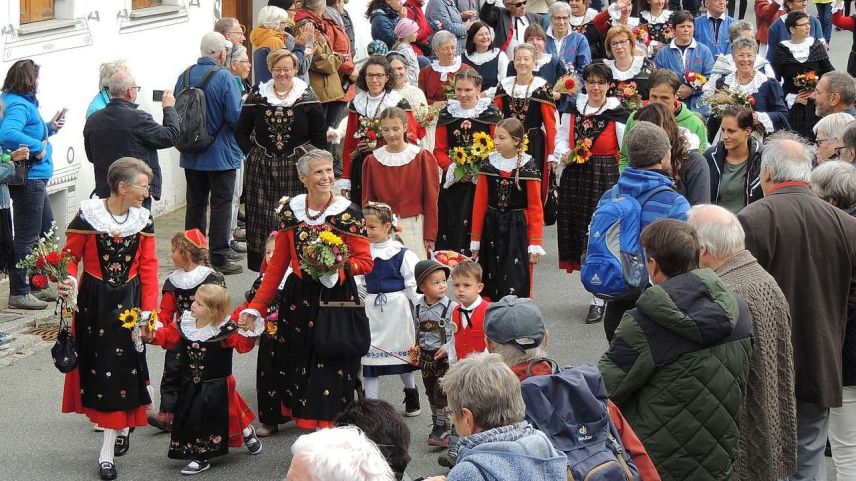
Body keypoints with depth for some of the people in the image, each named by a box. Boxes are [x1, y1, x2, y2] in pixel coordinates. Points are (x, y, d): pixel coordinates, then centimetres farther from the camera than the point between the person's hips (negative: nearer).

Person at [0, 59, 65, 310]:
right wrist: (37, 147, -27)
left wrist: (49, 127, 14)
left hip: (35, 179, 11)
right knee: (26, 239, -4)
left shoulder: (24, 103, 12)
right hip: (28, 180, -11)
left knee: (47, 232, 20)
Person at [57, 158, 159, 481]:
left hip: (128, 301, 2)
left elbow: (148, 268, 0)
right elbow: (70, 257, -4)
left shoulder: (143, 221, -2)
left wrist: (148, 311, -5)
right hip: (93, 301, -2)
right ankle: (122, 426, 27)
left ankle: (108, 451, 7)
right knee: (95, 363, 3)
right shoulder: (87, 217, -12)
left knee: (121, 365, -1)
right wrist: (69, 280, -24)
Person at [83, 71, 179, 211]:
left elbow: (91, 156, 14)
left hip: (104, 191, 5)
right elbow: (171, 137, -8)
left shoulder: (92, 120, 2)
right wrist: (169, 108, 7)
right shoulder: (138, 119, -17)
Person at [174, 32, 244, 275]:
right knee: (221, 204, 1)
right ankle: (219, 257, 2)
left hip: (191, 155, 5)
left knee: (195, 204, 14)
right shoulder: (223, 77, -16)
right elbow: (236, 116, -20)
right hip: (221, 153, -5)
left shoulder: (185, 76, 1)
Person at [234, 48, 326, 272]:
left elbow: (319, 136, 4)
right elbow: (241, 131, 12)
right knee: (263, 219, -1)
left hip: (297, 167, -1)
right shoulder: (257, 96, 3)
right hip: (262, 168, 1)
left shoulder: (307, 96, 0)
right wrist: (252, 155, 2)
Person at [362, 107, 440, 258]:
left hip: (414, 228, -2)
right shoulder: (372, 161, 5)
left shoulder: (422, 157, -1)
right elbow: (367, 201, 10)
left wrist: (430, 235, -5)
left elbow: (431, 200, -1)